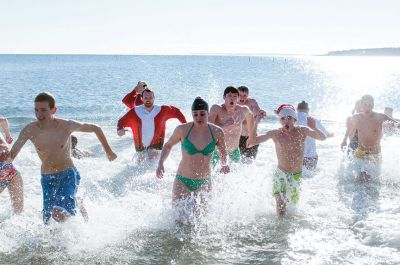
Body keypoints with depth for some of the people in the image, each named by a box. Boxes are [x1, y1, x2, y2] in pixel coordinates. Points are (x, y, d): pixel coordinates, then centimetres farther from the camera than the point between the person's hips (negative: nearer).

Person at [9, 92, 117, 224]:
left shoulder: (66, 126, -15)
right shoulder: (30, 130, -12)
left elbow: (96, 129, -1)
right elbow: (12, 154, -13)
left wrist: (108, 152, 9)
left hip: (68, 175, -3)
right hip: (47, 179, 4)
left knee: (59, 214, -26)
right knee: (47, 222, 10)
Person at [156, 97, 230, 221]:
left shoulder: (217, 132, -6)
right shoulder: (182, 130, -10)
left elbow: (223, 153, 10)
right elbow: (168, 146, 7)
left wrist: (225, 164, -11)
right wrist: (160, 163, -8)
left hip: (204, 183, 1)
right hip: (182, 182, -1)